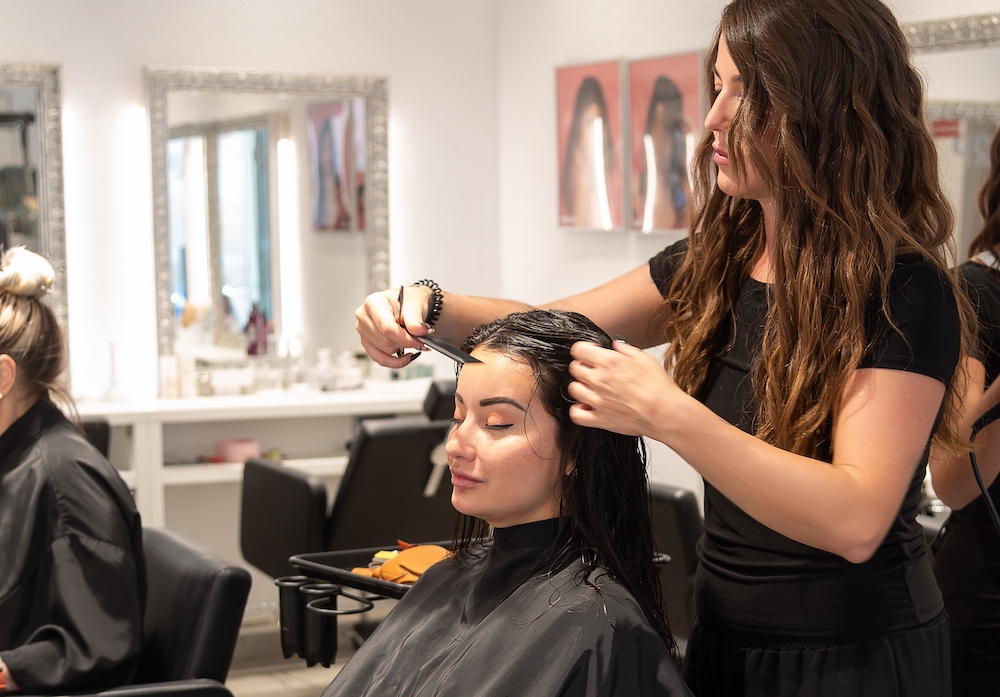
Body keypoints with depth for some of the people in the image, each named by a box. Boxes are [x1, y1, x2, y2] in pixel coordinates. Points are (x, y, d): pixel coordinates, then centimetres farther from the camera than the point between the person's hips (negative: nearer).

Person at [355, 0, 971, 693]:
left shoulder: (902, 291, -19)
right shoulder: (713, 264, 3)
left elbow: (856, 520, -28)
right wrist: (428, 305, -10)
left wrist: (666, 414, -34)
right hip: (724, 636, 7)